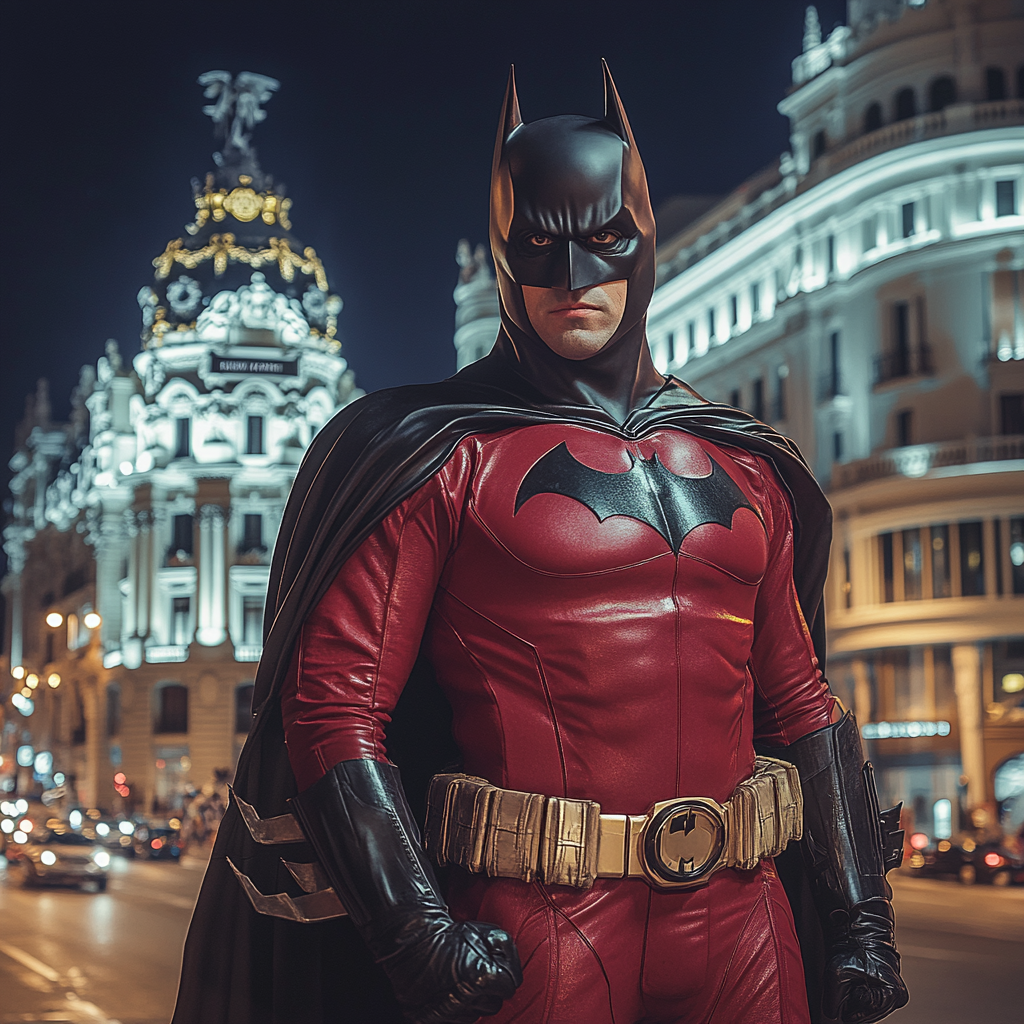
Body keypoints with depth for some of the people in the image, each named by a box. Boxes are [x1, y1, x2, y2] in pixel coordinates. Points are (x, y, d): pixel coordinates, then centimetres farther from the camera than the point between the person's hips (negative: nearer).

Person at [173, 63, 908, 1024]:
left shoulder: (741, 469, 12)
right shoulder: (440, 456, -3)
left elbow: (800, 702, 16)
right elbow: (335, 702, -8)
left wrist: (857, 918, 10)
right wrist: (416, 930, -16)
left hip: (740, 925, 5)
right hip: (532, 932, -4)